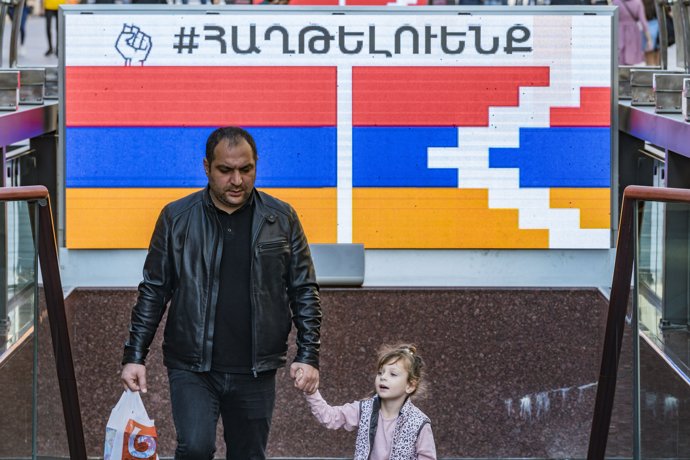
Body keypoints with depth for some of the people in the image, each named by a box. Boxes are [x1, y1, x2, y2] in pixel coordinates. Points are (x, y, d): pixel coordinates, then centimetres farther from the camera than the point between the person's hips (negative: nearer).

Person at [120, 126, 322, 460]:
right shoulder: (176, 218, 2)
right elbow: (153, 291, 6)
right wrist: (135, 355, 1)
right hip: (191, 367, -1)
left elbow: (304, 292, 8)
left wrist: (308, 356, 0)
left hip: (255, 370, 2)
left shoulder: (281, 219, 4)